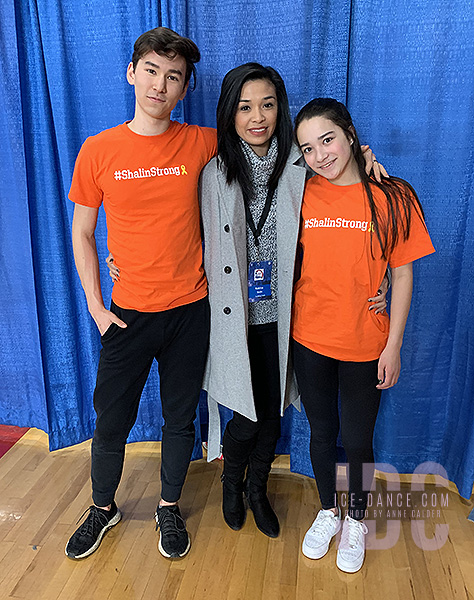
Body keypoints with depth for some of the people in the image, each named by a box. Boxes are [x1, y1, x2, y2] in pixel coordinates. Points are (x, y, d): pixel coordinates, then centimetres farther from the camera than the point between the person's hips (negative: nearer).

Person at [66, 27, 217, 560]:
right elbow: (82, 233, 5)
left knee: (180, 416, 15)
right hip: (127, 312, 0)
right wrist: (95, 305, -1)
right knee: (112, 420, 14)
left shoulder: (202, 144, -3)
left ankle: (169, 508, 40)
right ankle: (103, 508, 42)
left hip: (189, 309, 1)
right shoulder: (98, 151, -3)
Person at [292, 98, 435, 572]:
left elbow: (402, 275, -4)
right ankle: (327, 512, 43)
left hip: (365, 346, -1)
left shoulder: (392, 198, -8)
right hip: (309, 340, 2)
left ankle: (355, 520, 41)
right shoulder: (301, 195, -3)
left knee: (357, 440, 12)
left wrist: (393, 345, -5)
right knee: (322, 431, 18)